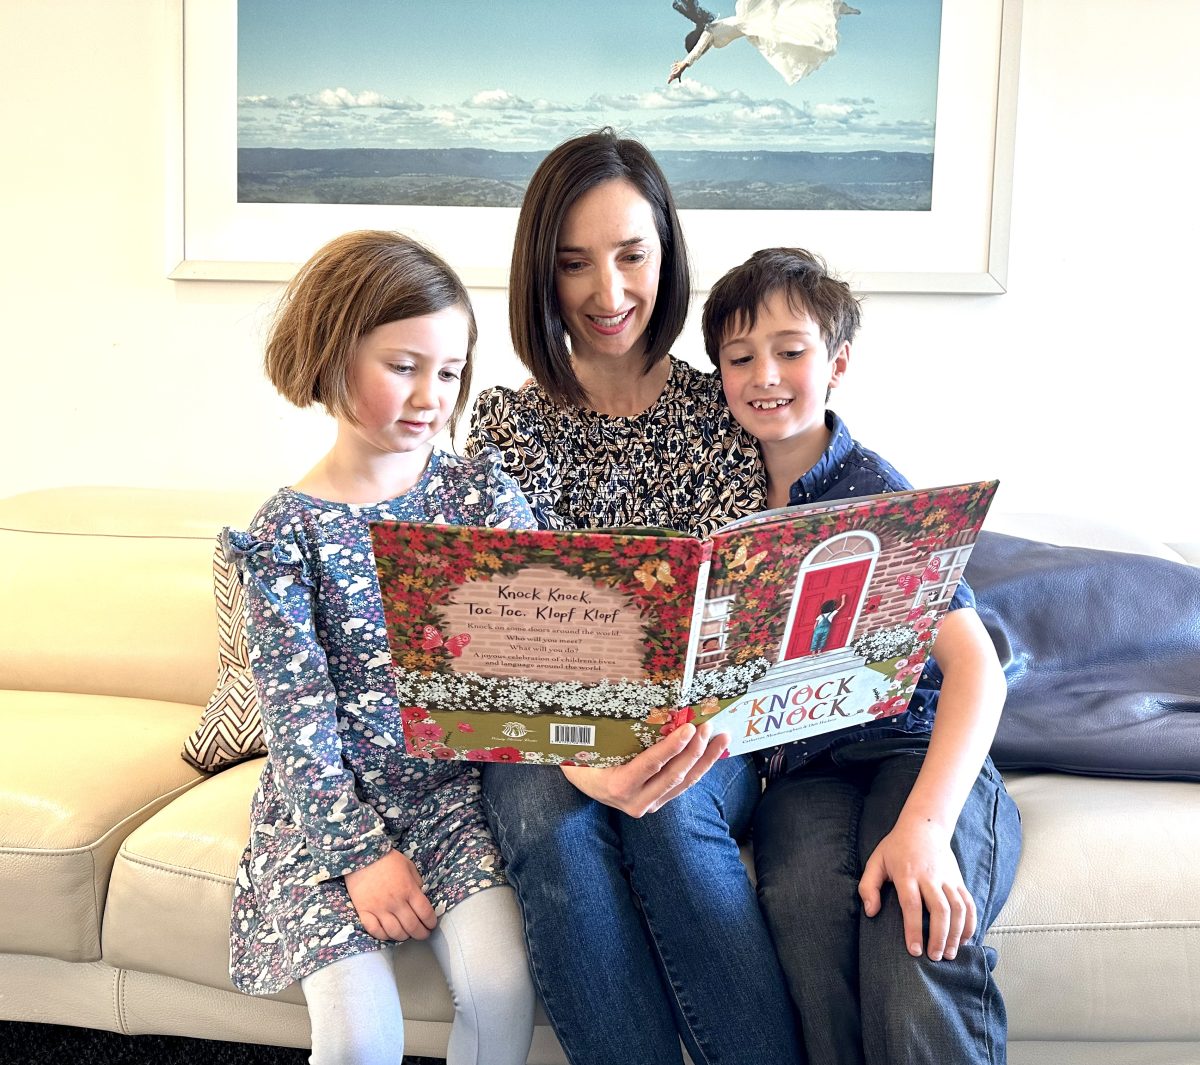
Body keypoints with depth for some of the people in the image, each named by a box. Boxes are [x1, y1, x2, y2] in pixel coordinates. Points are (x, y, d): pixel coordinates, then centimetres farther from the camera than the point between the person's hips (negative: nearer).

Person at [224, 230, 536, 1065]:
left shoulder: (480, 490, 2)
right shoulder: (285, 531, -6)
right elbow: (294, 715, -8)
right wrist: (361, 850, -14)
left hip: (459, 787, 2)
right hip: (332, 806, -1)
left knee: (502, 988, -19)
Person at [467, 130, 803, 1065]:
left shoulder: (721, 411, 1)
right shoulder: (508, 424, 0)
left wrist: (679, 732, -30)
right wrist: (580, 756, -34)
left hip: (699, 737, 0)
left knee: (669, 814, -33)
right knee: (549, 818, -32)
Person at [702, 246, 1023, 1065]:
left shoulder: (876, 492, -4)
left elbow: (975, 667, -13)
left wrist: (922, 825, -28)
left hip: (915, 746, -2)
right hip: (801, 766, 3)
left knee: (912, 939, -32)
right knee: (806, 901, -31)